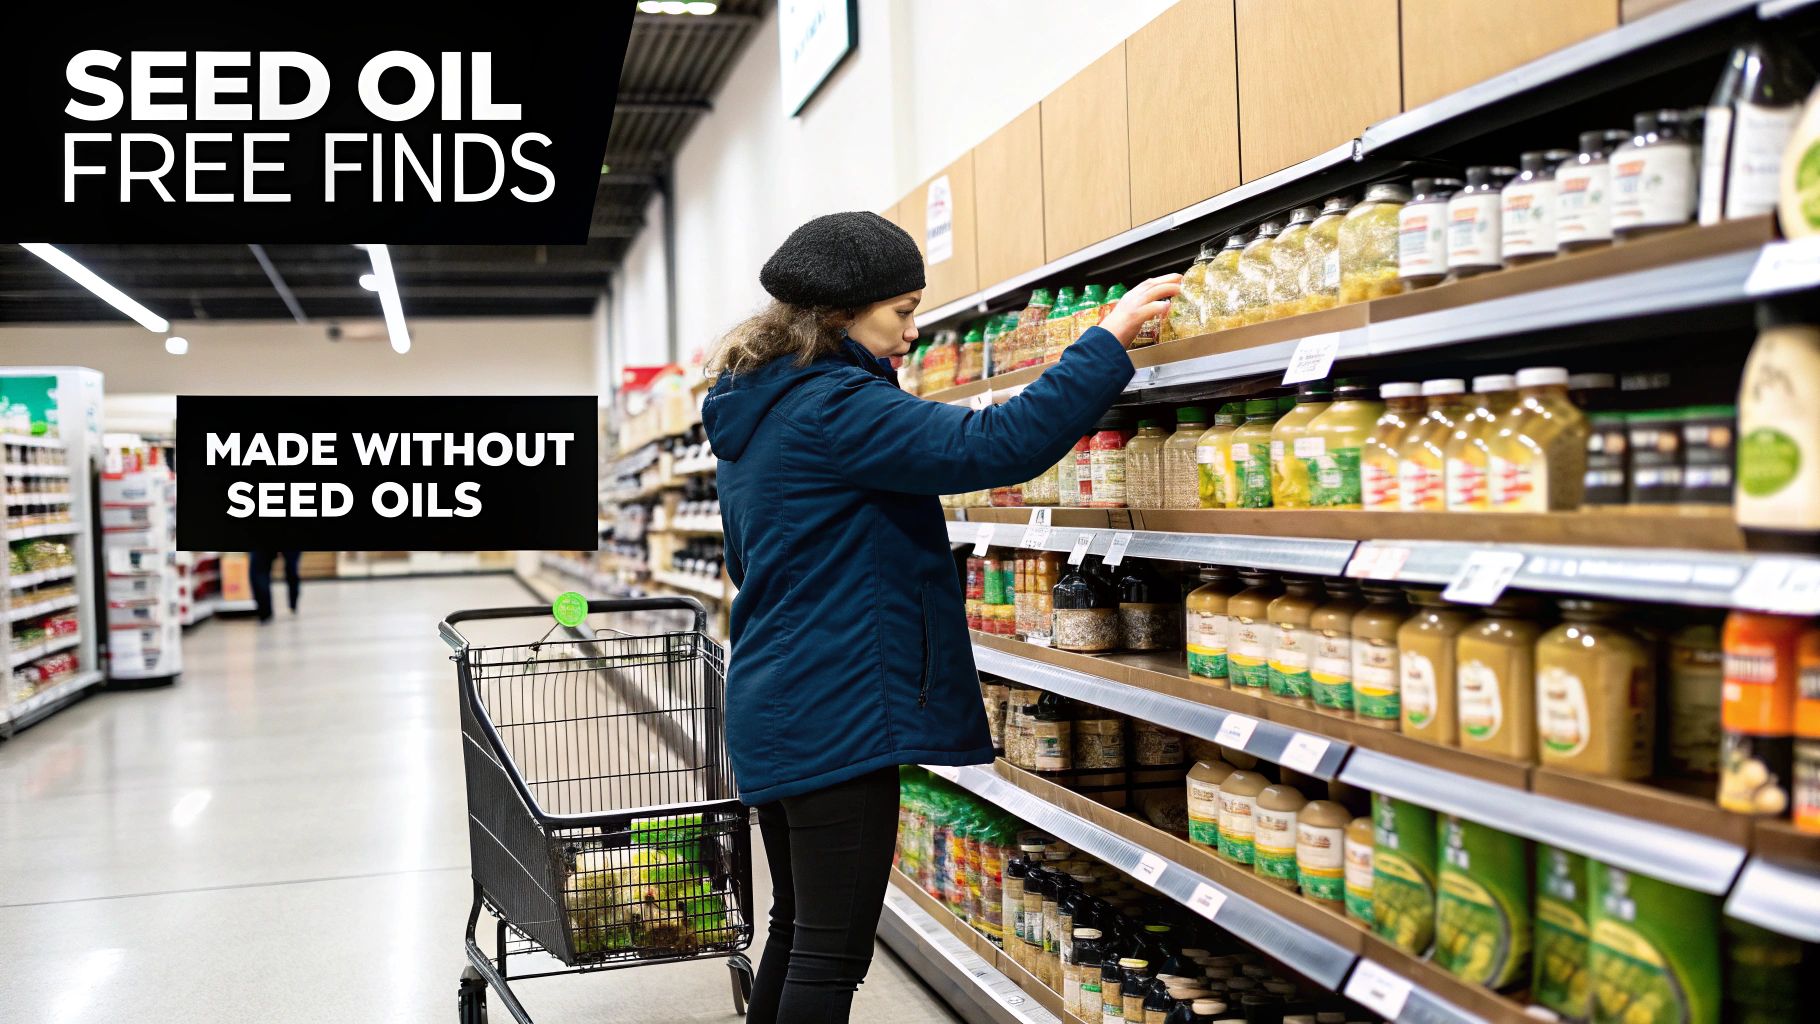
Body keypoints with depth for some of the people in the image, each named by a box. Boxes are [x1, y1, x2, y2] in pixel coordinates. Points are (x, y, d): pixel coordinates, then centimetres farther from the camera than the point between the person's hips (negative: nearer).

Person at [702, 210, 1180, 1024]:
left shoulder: (753, 412, 14)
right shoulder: (834, 407, -17)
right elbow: (993, 445, -27)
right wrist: (1110, 338, -19)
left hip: (774, 707, 10)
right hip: (835, 716, -10)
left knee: (797, 932, 20)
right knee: (832, 956, -3)